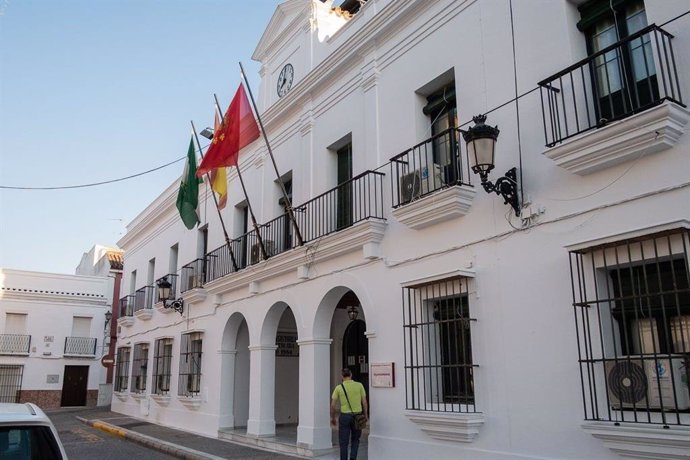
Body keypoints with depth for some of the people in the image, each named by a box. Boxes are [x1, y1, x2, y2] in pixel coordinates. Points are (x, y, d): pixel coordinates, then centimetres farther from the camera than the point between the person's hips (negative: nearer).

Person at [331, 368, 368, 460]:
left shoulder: (339, 388, -2)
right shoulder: (359, 385, 0)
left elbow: (333, 405, -2)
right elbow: (364, 402, 1)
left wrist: (332, 418, 11)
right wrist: (366, 415, 12)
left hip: (344, 416, -1)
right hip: (357, 416, 1)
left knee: (343, 442, 7)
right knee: (355, 440, 18)